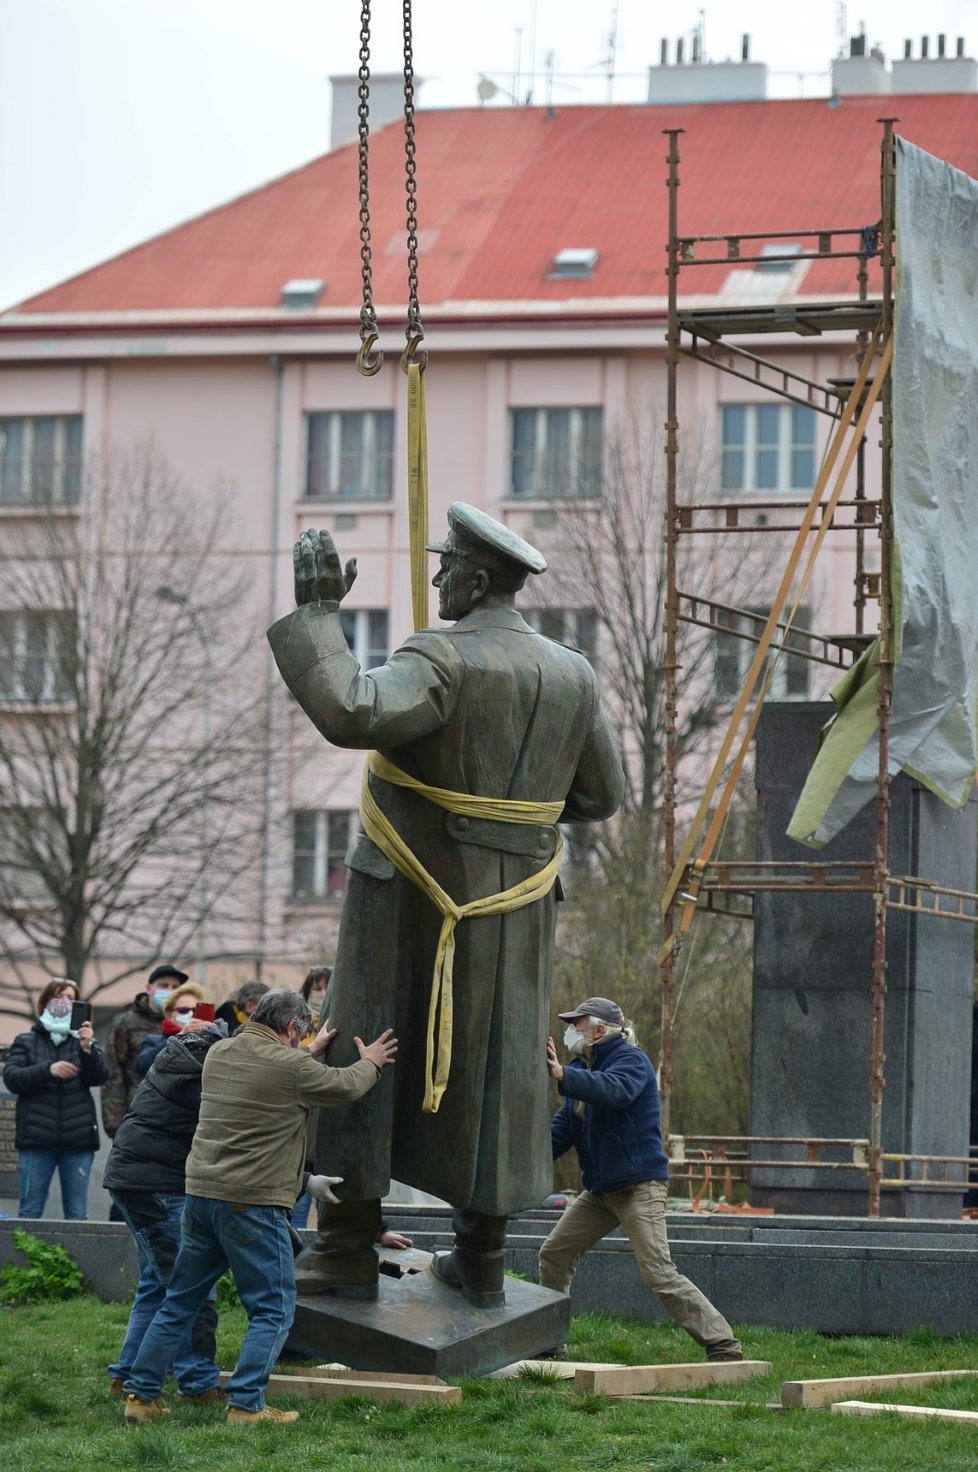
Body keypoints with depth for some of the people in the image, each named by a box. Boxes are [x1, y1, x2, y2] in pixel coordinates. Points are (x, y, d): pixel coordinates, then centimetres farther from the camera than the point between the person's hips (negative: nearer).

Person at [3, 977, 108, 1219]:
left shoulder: (85, 1041, 13)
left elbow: (98, 1077, -3)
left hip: (78, 1139, 1)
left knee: (77, 1213, 1)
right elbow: (11, 1078, -2)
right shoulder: (26, 1042, 12)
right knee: (30, 1210, -2)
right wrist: (48, 1070, -18)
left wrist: (87, 1049, -22)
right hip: (37, 1138, -1)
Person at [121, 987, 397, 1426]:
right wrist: (371, 1063, 27)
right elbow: (344, 1086, 6)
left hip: (201, 1193, 7)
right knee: (273, 1310, 3)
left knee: (179, 1303, 15)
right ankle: (245, 1403, -5)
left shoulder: (219, 1054, 9)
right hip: (253, 1203, -7)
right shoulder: (290, 1065, -11)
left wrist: (311, 1052, 42)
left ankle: (140, 1394, 16)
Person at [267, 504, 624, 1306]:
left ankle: (350, 1245, 3)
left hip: (413, 900, -6)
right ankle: (483, 1257, 14)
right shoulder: (571, 675, 3)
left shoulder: (443, 661, -18)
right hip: (513, 908, 6)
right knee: (495, 1068, 11)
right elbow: (601, 793, 11)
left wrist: (316, 614, -25)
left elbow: (349, 714, -35)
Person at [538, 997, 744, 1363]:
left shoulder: (630, 1060, -12)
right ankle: (549, 1341, 24)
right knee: (554, 1255, 12)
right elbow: (561, 1129, 13)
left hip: (639, 1185, -9)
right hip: (600, 1188, 10)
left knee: (659, 1274, -17)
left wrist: (562, 1075, -44)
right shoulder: (585, 1069, 16)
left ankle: (723, 1346, -17)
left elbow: (615, 1090, -35)